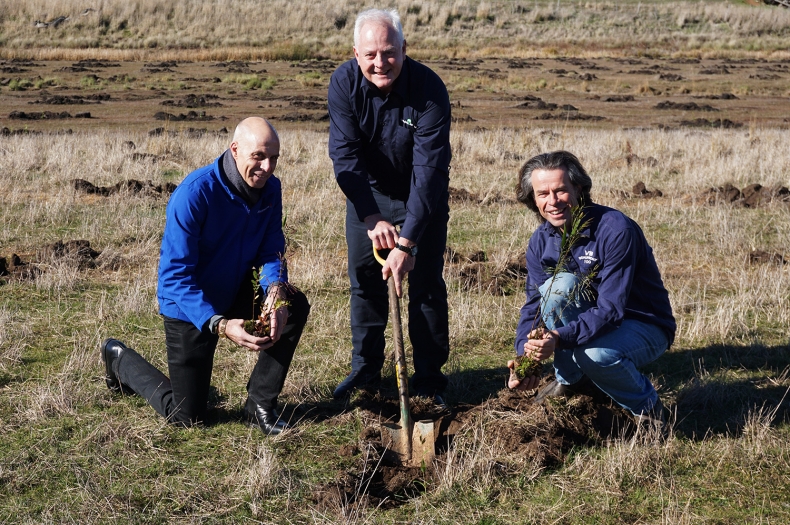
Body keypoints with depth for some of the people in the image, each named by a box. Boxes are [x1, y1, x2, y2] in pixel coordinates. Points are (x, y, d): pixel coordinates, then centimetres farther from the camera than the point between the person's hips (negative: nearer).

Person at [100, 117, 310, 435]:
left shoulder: (270, 188, -10)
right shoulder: (194, 194, -30)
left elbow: (271, 250, -4)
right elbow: (175, 276, -30)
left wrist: (276, 288, -29)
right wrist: (220, 325, -42)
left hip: (235, 293, 5)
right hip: (190, 309, -5)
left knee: (295, 306, -21)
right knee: (186, 417, 2)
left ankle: (260, 404, -4)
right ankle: (120, 360, 30)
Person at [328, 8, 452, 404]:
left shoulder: (429, 89, -29)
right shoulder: (344, 83, -21)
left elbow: (428, 168, -32)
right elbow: (345, 156, -23)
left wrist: (407, 241, -37)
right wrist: (373, 219, -32)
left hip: (422, 196, -2)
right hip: (366, 193, 3)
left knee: (426, 284, -3)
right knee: (364, 281, 6)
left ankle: (429, 379, 9)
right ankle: (365, 370, 21)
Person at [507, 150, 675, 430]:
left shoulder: (616, 229, -26)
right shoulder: (541, 241, -5)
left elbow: (611, 309, -31)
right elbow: (534, 305, -5)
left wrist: (559, 338, -44)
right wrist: (526, 355, -24)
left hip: (644, 327, -6)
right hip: (591, 320, 6)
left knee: (596, 354, -37)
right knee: (560, 284, -24)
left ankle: (647, 406, -4)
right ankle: (570, 380, -3)